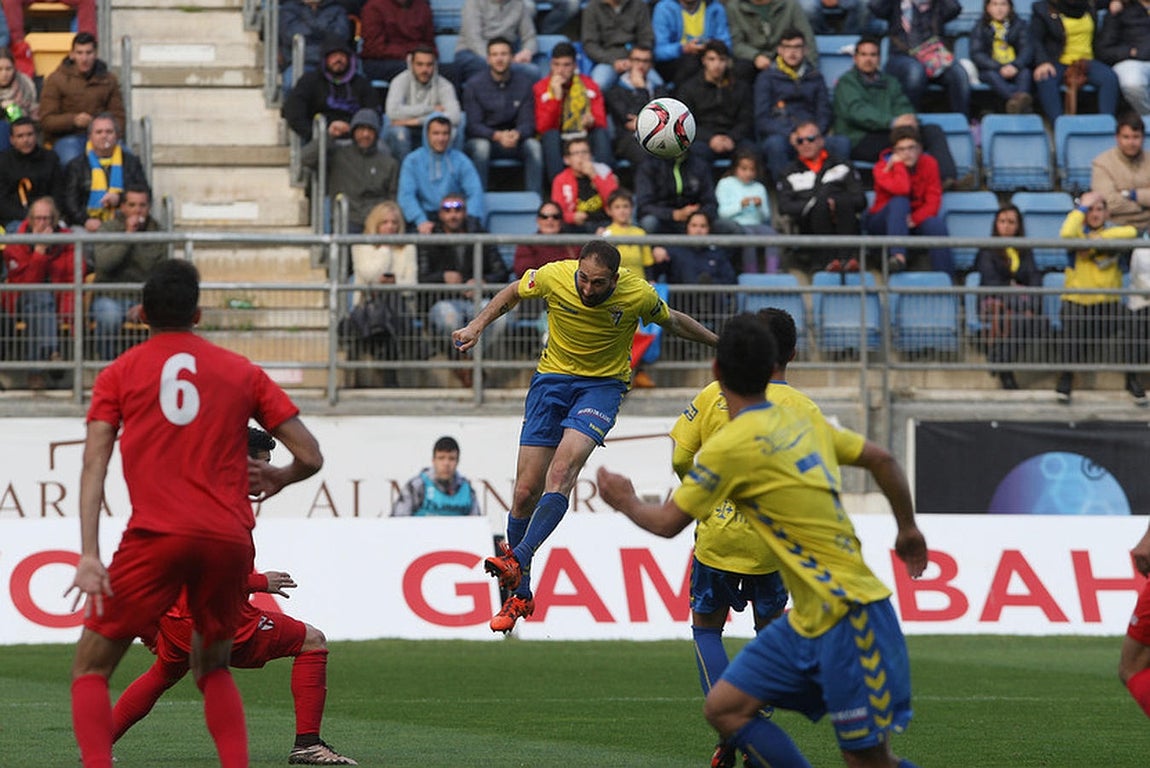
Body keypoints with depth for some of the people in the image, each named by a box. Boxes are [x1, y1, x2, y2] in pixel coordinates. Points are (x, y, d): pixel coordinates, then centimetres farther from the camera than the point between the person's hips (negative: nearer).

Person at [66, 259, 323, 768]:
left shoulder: (119, 375, 12)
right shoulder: (242, 372, 15)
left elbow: (95, 464, -1)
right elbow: (310, 457, 12)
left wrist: (89, 555, -8)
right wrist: (277, 479, 35)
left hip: (155, 536, -2)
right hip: (230, 540, 3)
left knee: (91, 666, 7)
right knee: (212, 668, 23)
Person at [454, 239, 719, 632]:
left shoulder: (638, 294, -19)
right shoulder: (553, 277, -17)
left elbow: (672, 321, 4)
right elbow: (513, 292, 6)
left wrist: (719, 342, 12)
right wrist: (476, 327, -1)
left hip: (603, 383, -2)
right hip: (552, 377, 2)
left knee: (562, 470, -29)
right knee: (525, 492, -3)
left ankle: (518, 560, -34)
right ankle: (519, 595, 11)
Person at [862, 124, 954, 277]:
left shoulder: (929, 164, -4)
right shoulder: (883, 167, -11)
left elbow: (933, 201, -11)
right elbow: (901, 190, -32)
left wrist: (915, 219, -25)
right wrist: (898, 164, -21)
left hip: (917, 221, 2)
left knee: (937, 224, -31)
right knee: (900, 201, -34)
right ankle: (898, 257, -49)